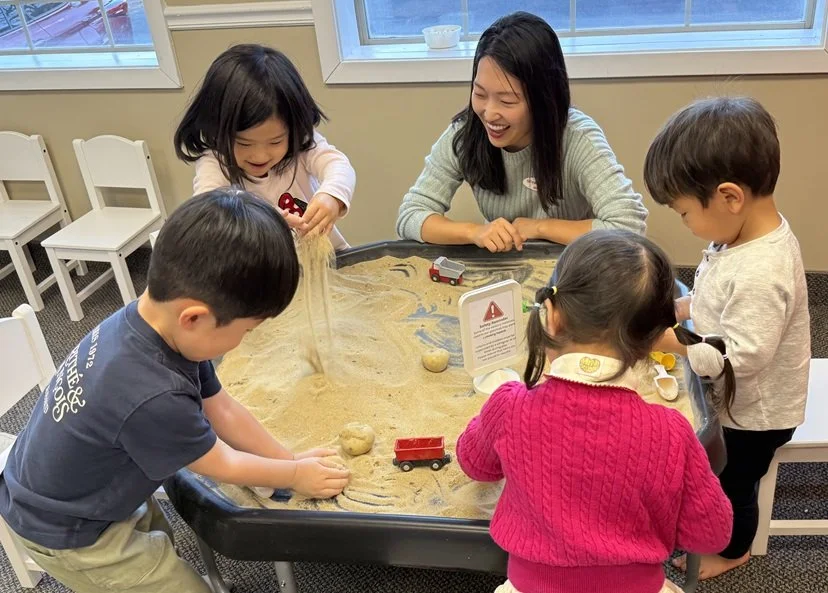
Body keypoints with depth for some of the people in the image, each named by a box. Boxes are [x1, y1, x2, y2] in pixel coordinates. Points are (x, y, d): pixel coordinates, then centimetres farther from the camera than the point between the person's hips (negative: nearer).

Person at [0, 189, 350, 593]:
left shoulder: (153, 323, -16)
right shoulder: (153, 397, -41)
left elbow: (222, 411, -2)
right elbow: (223, 465, -20)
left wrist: (289, 459, 1)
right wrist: (295, 475, -5)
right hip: (66, 530, -8)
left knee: (159, 544, 28)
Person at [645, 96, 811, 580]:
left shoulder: (761, 273, -38)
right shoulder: (746, 233, -9)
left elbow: (739, 359, -34)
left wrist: (672, 343, -27)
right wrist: (675, 308, -5)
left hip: (753, 415, -8)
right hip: (732, 400, 8)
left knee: (733, 483, 20)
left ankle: (731, 550, 47)